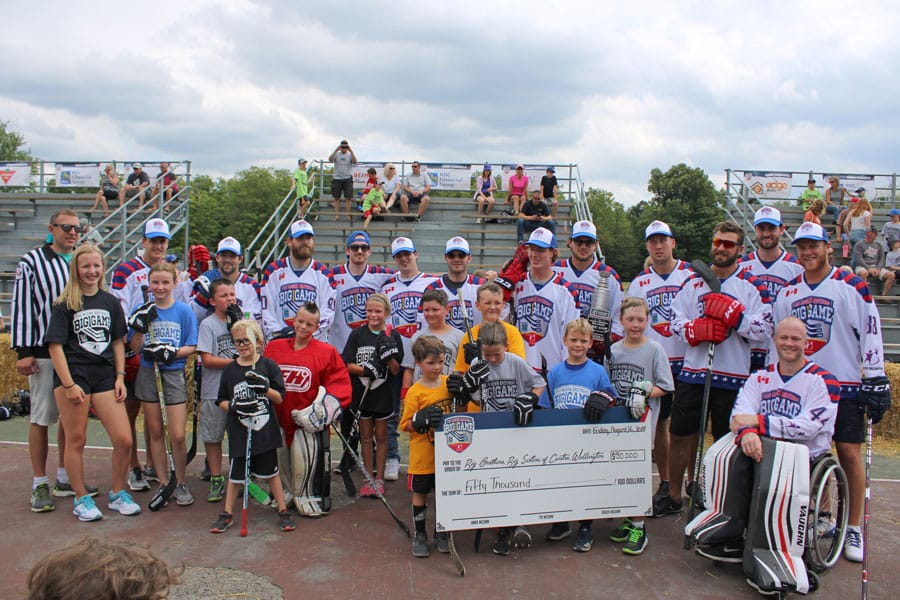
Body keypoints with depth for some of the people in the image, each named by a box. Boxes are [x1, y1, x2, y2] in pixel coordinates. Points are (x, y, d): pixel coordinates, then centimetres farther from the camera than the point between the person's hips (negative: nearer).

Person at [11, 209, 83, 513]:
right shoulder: (31, 262, -3)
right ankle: (40, 485, 12)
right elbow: (21, 307, -6)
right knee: (41, 417, 1)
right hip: (44, 352, -4)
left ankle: (65, 479, 24)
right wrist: (23, 351, -11)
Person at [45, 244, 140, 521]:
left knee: (124, 440, -2)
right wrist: (68, 384, -12)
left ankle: (117, 493, 17)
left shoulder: (111, 302, 10)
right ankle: (81, 499, 20)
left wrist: (120, 377, 4)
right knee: (76, 441, 5)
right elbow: (55, 346, -5)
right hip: (73, 376, -3)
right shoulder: (65, 304, -1)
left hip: (105, 376, 3)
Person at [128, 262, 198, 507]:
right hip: (148, 374, 3)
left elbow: (191, 347, -1)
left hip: (174, 374, -3)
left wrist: (172, 352, -18)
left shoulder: (184, 311, -1)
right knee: (155, 432, 9)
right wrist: (141, 326, -12)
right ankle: (163, 483, 21)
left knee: (177, 436, -6)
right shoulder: (144, 311, 5)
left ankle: (181, 483, 13)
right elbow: (135, 348, 3)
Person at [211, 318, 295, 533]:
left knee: (271, 473, 8)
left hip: (265, 429, -1)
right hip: (239, 432, 1)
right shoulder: (230, 369, 3)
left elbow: (280, 398, -1)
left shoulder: (268, 366, -2)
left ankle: (283, 512, 21)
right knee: (235, 475, 10)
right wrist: (234, 406, -14)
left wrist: (264, 388, -19)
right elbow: (222, 402, 7)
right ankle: (227, 514, 25)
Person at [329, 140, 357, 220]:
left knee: (348, 198, -2)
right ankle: (337, 214, 9)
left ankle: (348, 214, 3)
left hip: (347, 178, -1)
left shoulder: (350, 155, 5)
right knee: (336, 198, 3)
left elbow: (354, 162, -15)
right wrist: (336, 150, -21)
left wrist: (351, 151, -22)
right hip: (337, 178, 1)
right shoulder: (336, 154, 5)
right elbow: (330, 159, -14)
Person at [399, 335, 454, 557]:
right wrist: (421, 420, -27)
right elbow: (405, 425, -7)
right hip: (423, 456, -3)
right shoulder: (415, 391, -10)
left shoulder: (449, 382, 0)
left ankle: (442, 533, 31)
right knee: (420, 495, 9)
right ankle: (419, 535, 24)